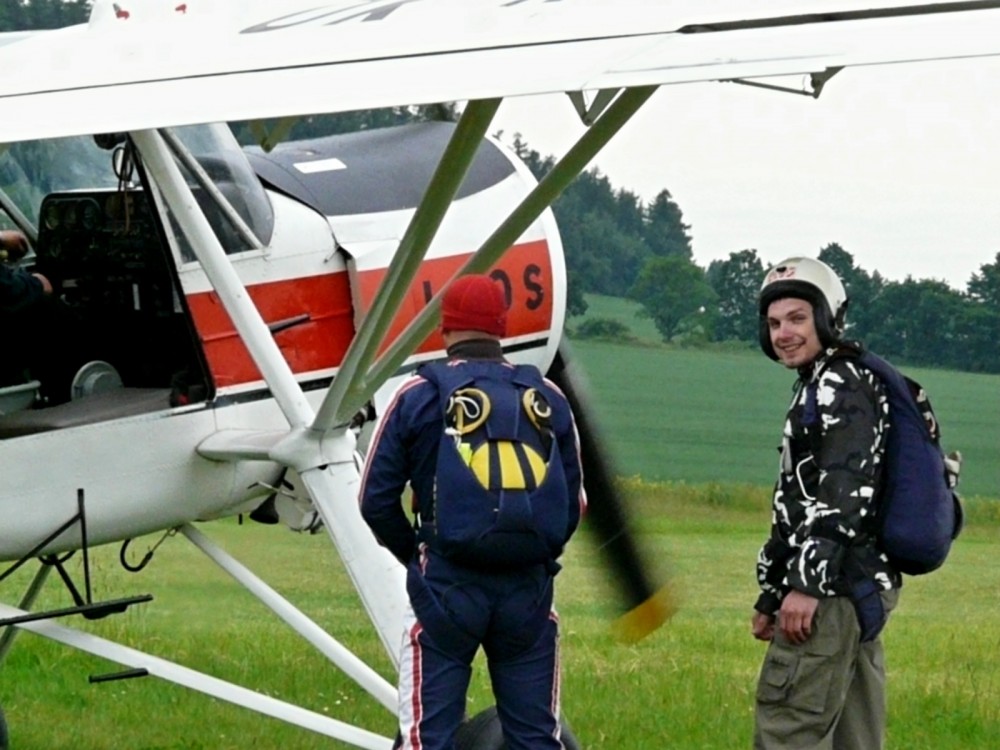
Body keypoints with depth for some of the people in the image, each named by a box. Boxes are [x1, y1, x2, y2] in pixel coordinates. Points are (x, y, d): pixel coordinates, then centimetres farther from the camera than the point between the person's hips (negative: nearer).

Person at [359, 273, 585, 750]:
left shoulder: (416, 397, -2)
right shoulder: (548, 399, 5)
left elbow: (377, 500, 0)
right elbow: (574, 503, 10)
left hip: (445, 585, -2)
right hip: (529, 587, 3)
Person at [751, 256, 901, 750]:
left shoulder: (843, 385, -9)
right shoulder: (819, 389, 24)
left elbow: (843, 492, -20)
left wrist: (806, 583, -25)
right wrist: (771, 596, 26)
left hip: (837, 590, -11)